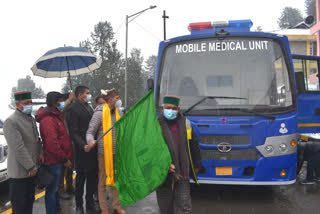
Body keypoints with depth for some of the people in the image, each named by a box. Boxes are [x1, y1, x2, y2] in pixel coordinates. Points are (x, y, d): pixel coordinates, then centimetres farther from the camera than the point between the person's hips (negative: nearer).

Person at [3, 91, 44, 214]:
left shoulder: (31, 119, 10)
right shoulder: (11, 122, -17)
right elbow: (18, 148, -22)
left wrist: (40, 153, 3)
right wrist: (30, 166, -20)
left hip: (32, 169, 8)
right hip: (19, 172, -8)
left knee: (30, 200, 20)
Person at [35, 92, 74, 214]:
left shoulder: (57, 116, 14)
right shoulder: (48, 120, -19)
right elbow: (52, 144, -24)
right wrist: (65, 159, -18)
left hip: (60, 160, 10)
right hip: (54, 161, -10)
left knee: (56, 187, 22)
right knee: (52, 190, 1)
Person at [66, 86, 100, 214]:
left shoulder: (89, 107, 16)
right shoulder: (73, 109, -10)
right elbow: (73, 132, -16)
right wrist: (83, 145, -27)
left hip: (93, 147, 7)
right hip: (82, 150, -7)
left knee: (93, 176, 13)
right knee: (81, 177, 4)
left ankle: (90, 201, 29)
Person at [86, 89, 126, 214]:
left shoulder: (118, 112, 9)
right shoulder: (99, 113, -10)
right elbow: (90, 132, -11)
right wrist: (91, 141, -30)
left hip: (117, 152, 6)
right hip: (104, 152, -5)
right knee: (103, 181, 6)